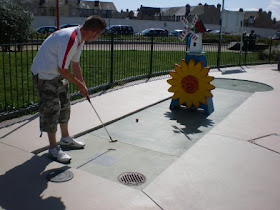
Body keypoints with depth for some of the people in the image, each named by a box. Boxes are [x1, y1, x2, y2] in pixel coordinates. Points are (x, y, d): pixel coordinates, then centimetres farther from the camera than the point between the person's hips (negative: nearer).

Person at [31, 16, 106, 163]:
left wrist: (82, 85, 8)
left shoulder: (80, 38, 0)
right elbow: (62, 69, -26)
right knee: (51, 109, -5)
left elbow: (75, 64, 9)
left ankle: (65, 138, 34)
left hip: (58, 73, 10)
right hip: (44, 75, -10)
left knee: (64, 105, 16)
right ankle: (53, 148, 9)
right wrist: (78, 84, -13)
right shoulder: (69, 39, -32)